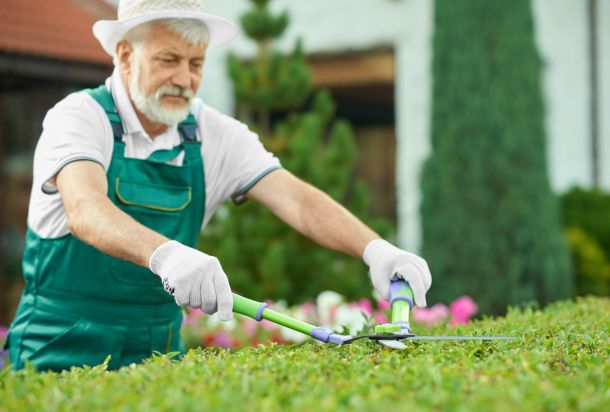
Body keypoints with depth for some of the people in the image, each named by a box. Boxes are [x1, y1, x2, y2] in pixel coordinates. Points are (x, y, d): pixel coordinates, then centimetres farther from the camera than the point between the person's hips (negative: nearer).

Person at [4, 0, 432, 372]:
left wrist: (376, 249, -26)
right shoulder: (79, 117, -12)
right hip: (63, 350, -4)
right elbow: (86, 211, -31)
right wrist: (164, 253, -50)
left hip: (159, 349, 4)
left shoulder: (215, 135, 2)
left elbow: (296, 199, -8)